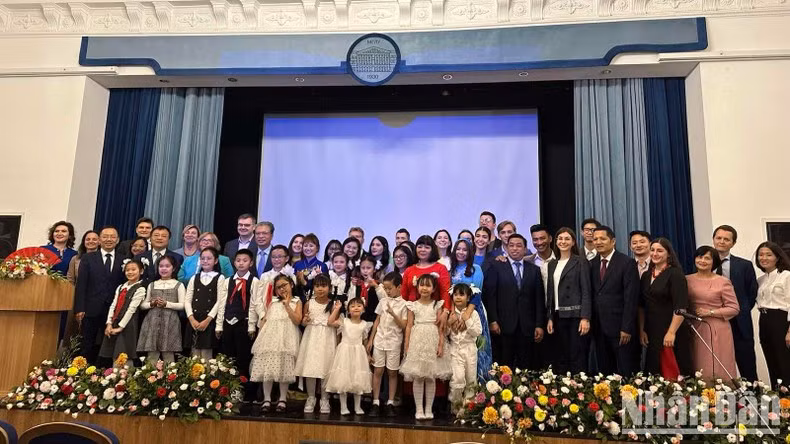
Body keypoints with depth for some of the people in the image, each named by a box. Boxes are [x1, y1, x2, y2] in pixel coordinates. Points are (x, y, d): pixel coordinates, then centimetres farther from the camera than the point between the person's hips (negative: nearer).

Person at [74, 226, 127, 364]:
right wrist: (79, 309, -6)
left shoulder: (124, 260, 6)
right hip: (91, 310, 0)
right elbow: (81, 284, 1)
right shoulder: (87, 258, 6)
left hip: (114, 311, 0)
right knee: (87, 347, 6)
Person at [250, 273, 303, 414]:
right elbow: (265, 319, 14)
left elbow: (297, 320, -6)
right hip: (270, 336, 2)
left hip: (286, 337, -2)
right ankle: (267, 399, 7)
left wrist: (287, 304, -7)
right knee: (267, 367, -1)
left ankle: (282, 399, 9)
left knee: (284, 368, -1)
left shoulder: (296, 301, 8)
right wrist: (260, 335, 4)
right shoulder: (272, 301, 15)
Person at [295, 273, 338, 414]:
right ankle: (310, 398, 17)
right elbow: (303, 323, 11)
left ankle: (324, 399, 15)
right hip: (311, 338, 1)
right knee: (309, 368, 2)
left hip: (327, 339, -1)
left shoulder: (332, 305, -1)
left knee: (326, 368, 1)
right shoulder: (309, 304, 3)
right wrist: (305, 320, -11)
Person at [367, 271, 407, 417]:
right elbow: (377, 321, 9)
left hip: (394, 342, -3)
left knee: (392, 372, 5)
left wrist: (393, 313, -23)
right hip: (379, 340, 3)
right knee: (378, 371, 4)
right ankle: (376, 403, 11)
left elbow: (404, 326, -11)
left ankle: (390, 403, 15)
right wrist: (370, 340, 7)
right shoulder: (382, 301, 5)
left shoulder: (404, 304, -6)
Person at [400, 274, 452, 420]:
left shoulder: (437, 305, 4)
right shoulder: (413, 305, 5)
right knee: (417, 377, 1)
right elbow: (409, 326, 4)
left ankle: (429, 409, 15)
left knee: (431, 377, 4)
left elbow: (441, 326, 2)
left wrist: (441, 345, -5)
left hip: (432, 342, 0)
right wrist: (406, 346, 0)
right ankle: (419, 409, 10)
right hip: (417, 342, 0)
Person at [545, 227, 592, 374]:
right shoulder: (552, 264, 14)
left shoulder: (580, 263, -2)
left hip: (576, 316, -5)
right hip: (559, 316, 5)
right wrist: (550, 318, 9)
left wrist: (585, 318, -15)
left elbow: (586, 292, -7)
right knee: (561, 357, 8)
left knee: (577, 357, -2)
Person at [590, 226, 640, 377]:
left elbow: (631, 298, -11)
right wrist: (590, 322, 3)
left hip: (620, 326, -5)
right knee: (604, 371, 10)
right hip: (599, 327, 5)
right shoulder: (592, 264, 10)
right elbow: (591, 295, 10)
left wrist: (627, 328, -15)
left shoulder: (627, 263, -7)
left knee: (626, 373, 2)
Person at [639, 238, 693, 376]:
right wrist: (641, 330, 7)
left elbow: (681, 307, -16)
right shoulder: (646, 275, 10)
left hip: (673, 332, -5)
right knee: (654, 371, 8)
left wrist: (671, 332, -21)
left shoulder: (675, 274, -8)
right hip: (652, 333, 6)